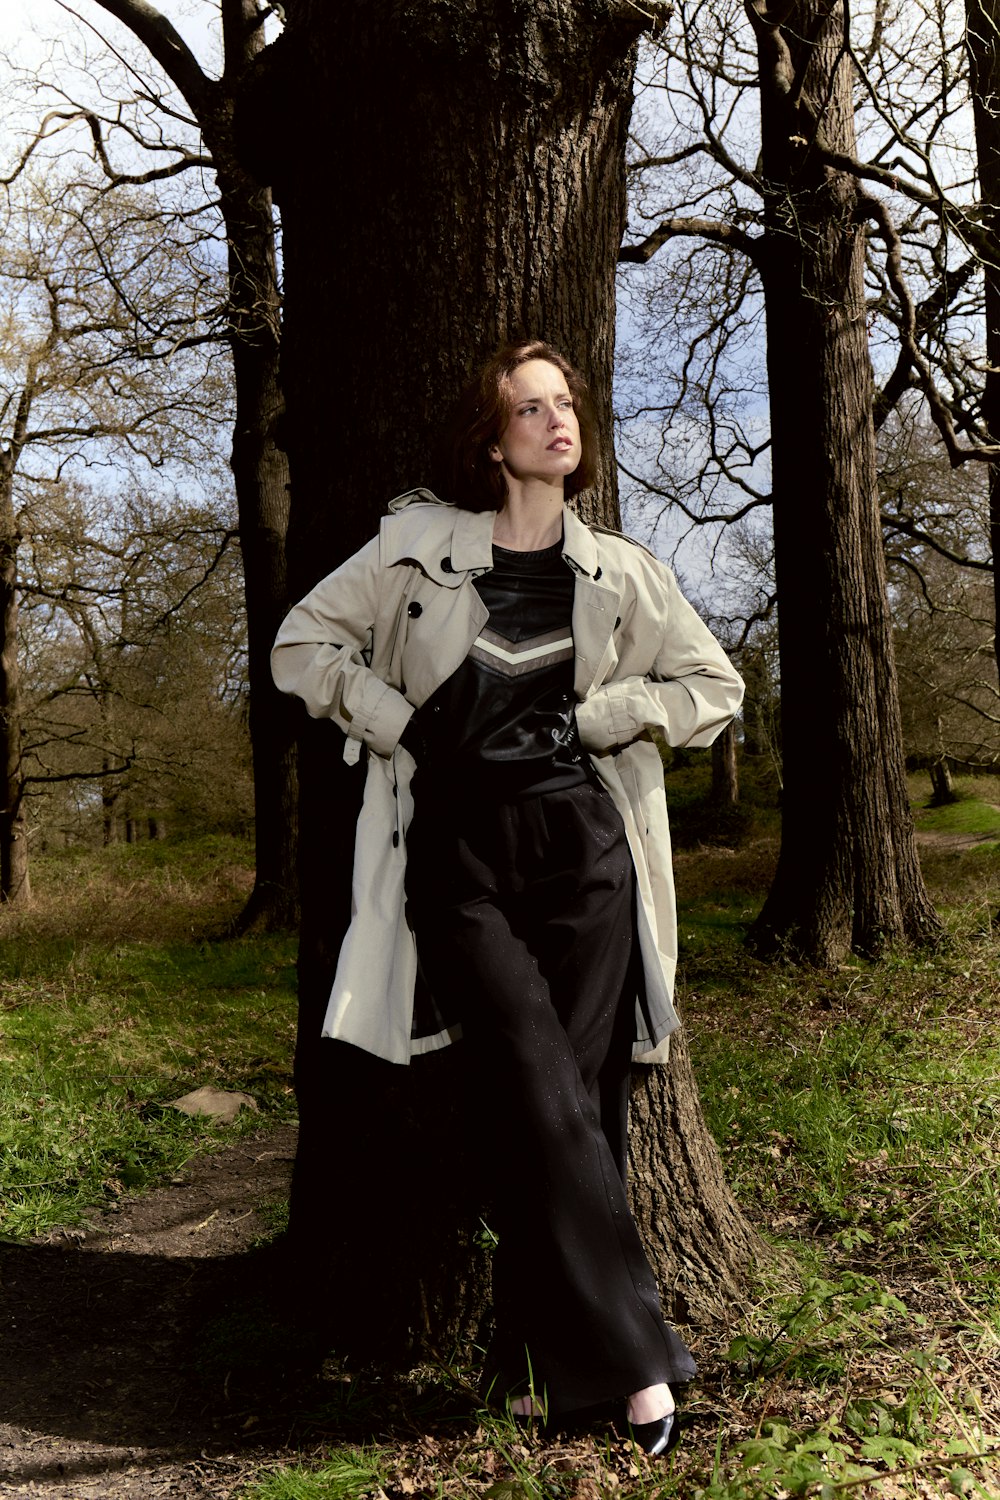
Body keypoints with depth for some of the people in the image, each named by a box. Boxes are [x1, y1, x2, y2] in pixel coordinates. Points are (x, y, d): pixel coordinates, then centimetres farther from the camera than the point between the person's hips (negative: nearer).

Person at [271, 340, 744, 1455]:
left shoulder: (620, 571, 7)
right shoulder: (418, 546, 3)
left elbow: (714, 688, 11)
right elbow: (303, 645, 8)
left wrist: (593, 715, -2)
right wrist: (402, 722, -3)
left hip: (582, 854, 2)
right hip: (460, 859, -2)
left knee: (580, 1104, 3)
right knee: (543, 1108, -9)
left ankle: (545, 1363, 19)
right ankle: (634, 1359, 6)